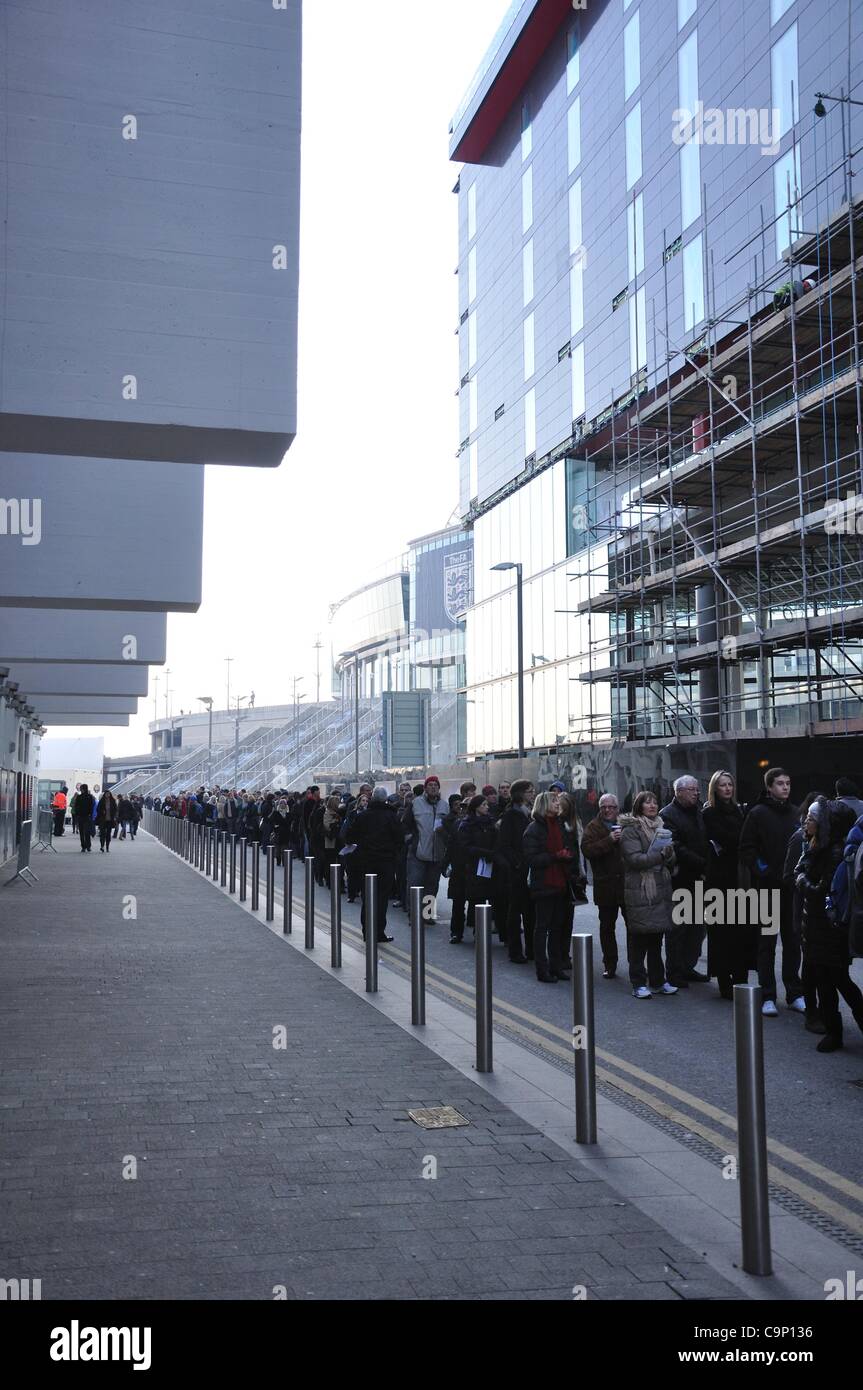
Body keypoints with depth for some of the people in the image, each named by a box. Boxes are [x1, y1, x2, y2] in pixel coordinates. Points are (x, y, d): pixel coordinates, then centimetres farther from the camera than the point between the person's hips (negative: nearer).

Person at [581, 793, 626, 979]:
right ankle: (609, 965, 18)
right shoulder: (593, 827, 2)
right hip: (606, 885, -1)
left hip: (628, 883, 1)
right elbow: (587, 849, -14)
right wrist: (609, 840, -22)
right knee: (607, 927, 9)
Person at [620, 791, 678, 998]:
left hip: (661, 890, 7)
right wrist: (660, 855, -23)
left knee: (657, 937, 11)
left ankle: (657, 981, 20)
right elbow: (634, 859, -17)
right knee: (638, 938, -3)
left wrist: (669, 854, -8)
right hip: (639, 891, -6)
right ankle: (639, 984, 4)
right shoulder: (631, 830, -6)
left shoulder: (661, 828, 17)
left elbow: (673, 860, 15)